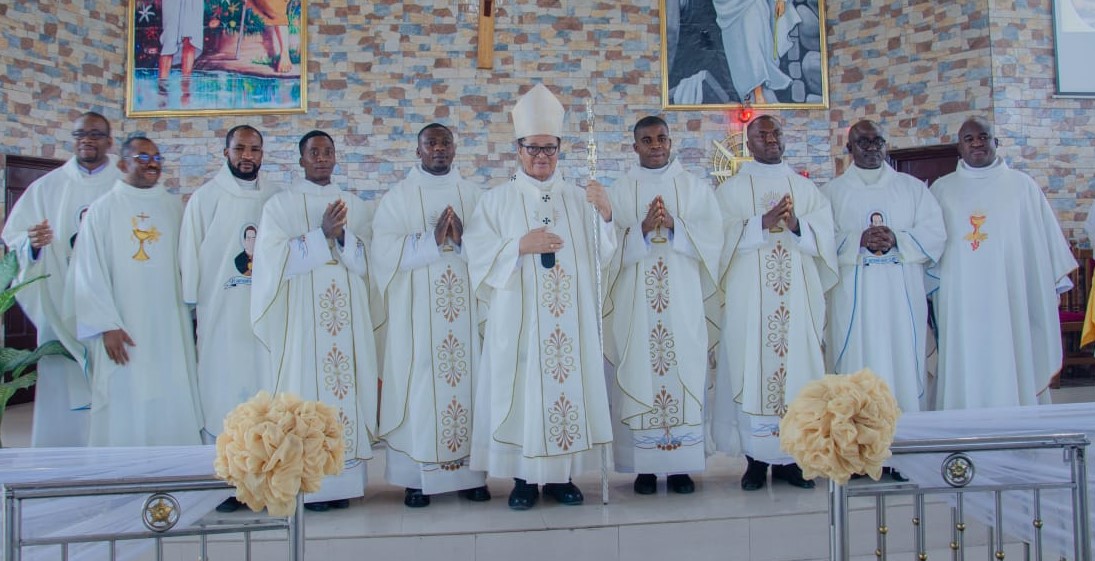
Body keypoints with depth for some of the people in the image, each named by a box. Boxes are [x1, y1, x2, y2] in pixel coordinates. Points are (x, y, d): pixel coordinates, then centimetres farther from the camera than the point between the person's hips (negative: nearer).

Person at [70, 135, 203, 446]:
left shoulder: (175, 207, 10)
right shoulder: (102, 210, 2)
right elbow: (89, 273, -1)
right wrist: (108, 326, -8)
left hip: (170, 328, 2)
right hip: (123, 329, -2)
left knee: (174, 406, 2)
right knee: (125, 411, 0)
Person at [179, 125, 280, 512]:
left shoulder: (276, 199, 8)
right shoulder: (206, 197, 2)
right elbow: (190, 254, 2)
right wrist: (190, 307, -1)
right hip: (220, 313, -2)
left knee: (266, 392, 4)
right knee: (223, 393, 1)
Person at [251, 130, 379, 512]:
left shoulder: (357, 207, 15)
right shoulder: (280, 205, 6)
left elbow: (369, 262, 7)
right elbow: (276, 259, -6)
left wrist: (342, 235, -10)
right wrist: (321, 234, -14)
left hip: (349, 317, 3)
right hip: (302, 317, -3)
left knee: (349, 387, 1)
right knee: (307, 389, -4)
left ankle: (344, 480, 8)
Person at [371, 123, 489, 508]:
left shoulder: (474, 195, 12)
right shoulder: (398, 197, 5)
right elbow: (384, 249, -8)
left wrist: (463, 240, -15)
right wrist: (432, 240, -17)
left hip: (467, 310, 2)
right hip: (417, 313, -2)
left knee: (469, 382, 3)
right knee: (419, 387, -2)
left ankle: (471, 471, 13)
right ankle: (417, 478, 7)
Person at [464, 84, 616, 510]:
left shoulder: (577, 199, 12)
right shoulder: (498, 199, 5)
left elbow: (602, 255, 4)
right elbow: (478, 253, -4)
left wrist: (605, 216, -13)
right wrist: (520, 246, -17)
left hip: (571, 320, 3)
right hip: (519, 320, -2)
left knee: (569, 384, 4)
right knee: (522, 391, -1)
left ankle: (560, 474, 18)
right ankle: (523, 477, 12)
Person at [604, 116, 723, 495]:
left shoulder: (695, 188, 11)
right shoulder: (620, 193, 9)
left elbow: (712, 237, 0)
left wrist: (674, 226, -13)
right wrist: (643, 229, -15)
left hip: (683, 299, 1)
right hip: (636, 301, 0)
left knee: (684, 371, 0)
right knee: (638, 372, -1)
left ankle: (680, 465, 10)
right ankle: (644, 467, 7)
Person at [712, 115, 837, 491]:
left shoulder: (806, 188, 15)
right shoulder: (731, 190, 8)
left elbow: (825, 236, 4)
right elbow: (724, 238, -5)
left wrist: (796, 225, -15)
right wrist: (763, 223, -18)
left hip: (799, 297, 2)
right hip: (749, 299, -2)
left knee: (798, 366, 1)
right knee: (751, 368, -3)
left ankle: (791, 455, 11)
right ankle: (756, 458, 5)